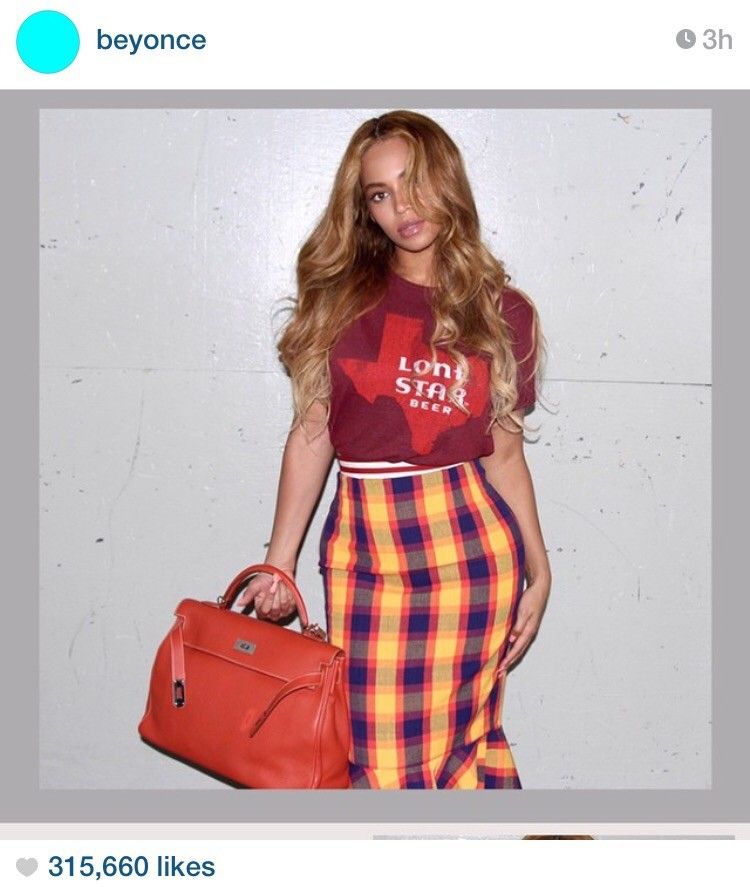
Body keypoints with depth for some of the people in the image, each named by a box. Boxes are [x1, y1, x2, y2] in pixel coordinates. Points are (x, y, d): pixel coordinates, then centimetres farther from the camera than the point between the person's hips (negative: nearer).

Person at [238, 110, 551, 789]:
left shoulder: (502, 312, 6)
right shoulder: (341, 295, 6)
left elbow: (505, 454, 9)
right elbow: (311, 433, 5)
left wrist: (539, 571, 7)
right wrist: (279, 562, 3)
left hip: (469, 538, 0)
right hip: (364, 545, 1)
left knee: (461, 734, 4)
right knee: (378, 746, 3)